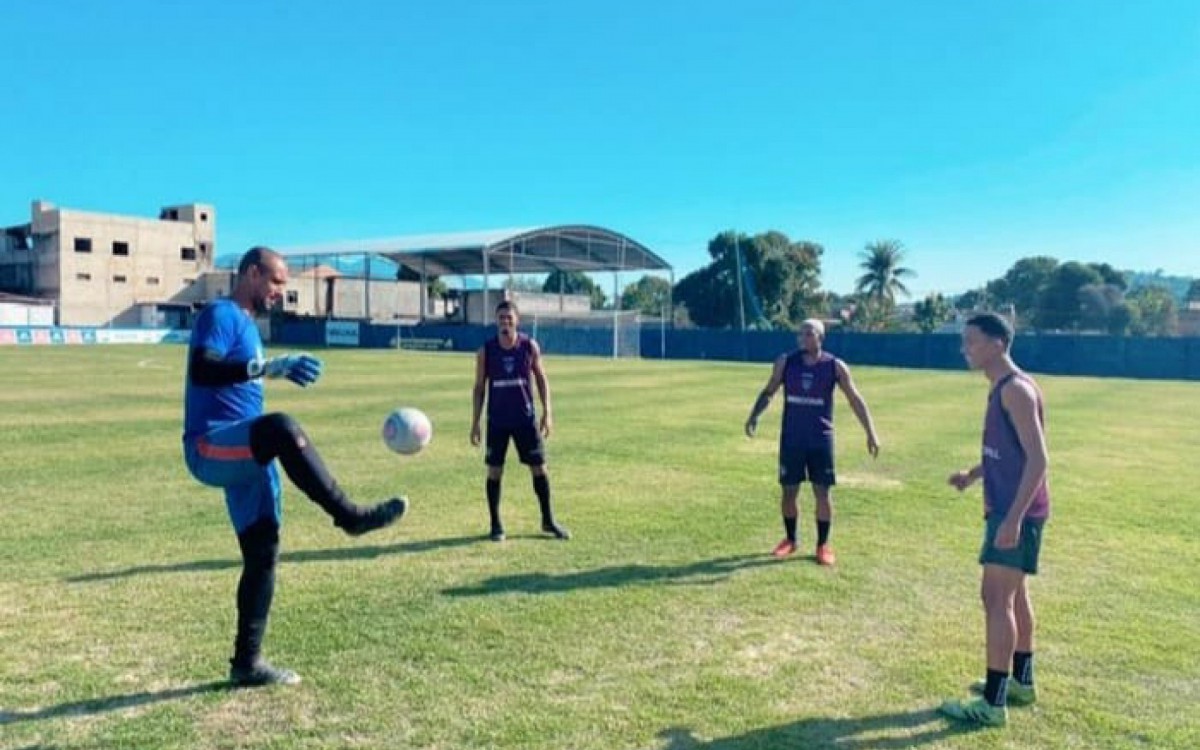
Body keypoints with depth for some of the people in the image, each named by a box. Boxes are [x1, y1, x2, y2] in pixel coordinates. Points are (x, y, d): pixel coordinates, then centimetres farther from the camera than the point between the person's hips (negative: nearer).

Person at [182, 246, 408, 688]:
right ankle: (350, 516, -34)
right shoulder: (221, 314, -6)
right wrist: (268, 367, -32)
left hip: (242, 457, 10)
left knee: (262, 555, 7)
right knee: (281, 428, -39)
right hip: (210, 447, -10)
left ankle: (247, 662, 16)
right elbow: (201, 370, -24)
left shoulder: (247, 324, 22)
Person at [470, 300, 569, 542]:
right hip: (497, 420, 0)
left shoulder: (530, 346, -4)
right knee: (494, 471, 2)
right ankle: (496, 525, 15)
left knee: (539, 468, 4)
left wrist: (547, 412, -2)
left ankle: (548, 520, 20)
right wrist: (475, 423, -1)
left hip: (526, 418, 1)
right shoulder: (485, 351, -4)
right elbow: (479, 387, 2)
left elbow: (541, 379, 5)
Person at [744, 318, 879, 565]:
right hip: (791, 438, 1)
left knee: (823, 492, 0)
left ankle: (823, 545, 15)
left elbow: (855, 399, 1)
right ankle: (790, 540, 26)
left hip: (821, 438, -1)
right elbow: (769, 392, 8)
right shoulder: (785, 362, -2)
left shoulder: (835, 366, -5)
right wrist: (754, 415, -8)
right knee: (789, 491, 7)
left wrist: (871, 433, -5)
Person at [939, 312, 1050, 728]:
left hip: (1017, 511, -10)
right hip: (1005, 507, 10)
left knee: (996, 597, -9)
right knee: (1012, 594, 19)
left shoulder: (1016, 389, -18)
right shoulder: (1001, 389, 13)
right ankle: (1021, 681, 32)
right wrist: (973, 475, 9)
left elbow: (1038, 458, -23)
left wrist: (1013, 518, -27)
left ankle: (993, 703, -3)